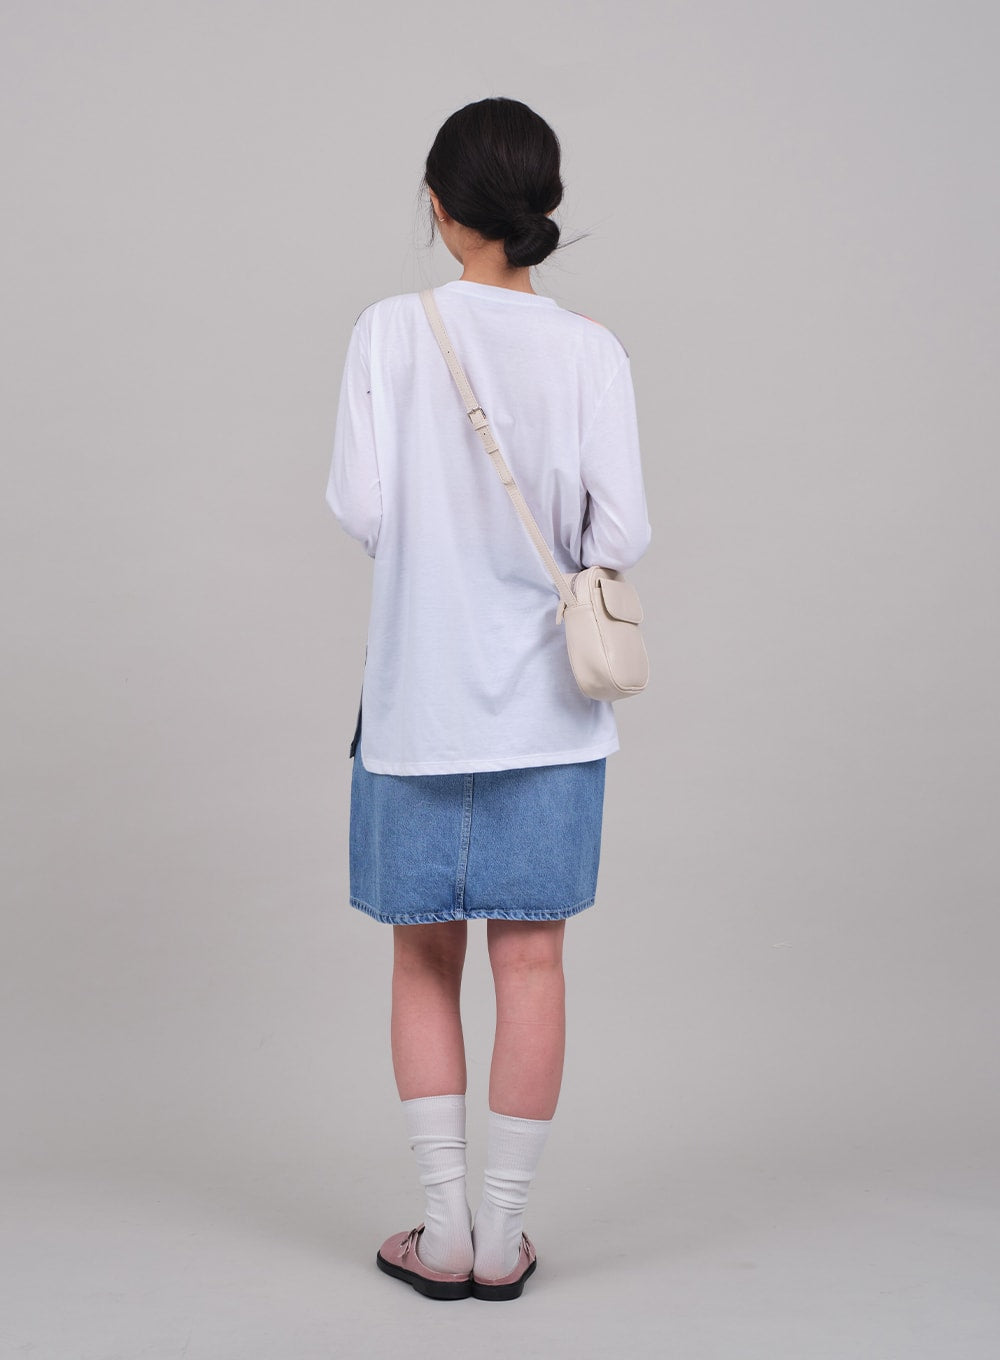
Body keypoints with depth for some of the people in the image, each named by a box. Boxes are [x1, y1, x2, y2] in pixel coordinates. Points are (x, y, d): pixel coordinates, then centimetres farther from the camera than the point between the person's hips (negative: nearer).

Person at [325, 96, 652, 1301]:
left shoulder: (390, 332, -6)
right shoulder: (592, 351, -4)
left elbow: (359, 507, -11)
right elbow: (621, 535, -9)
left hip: (417, 695, 0)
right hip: (547, 701, 1)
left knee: (424, 955, 12)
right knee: (529, 957, 8)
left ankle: (444, 1233, 16)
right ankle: (501, 1236, 16)